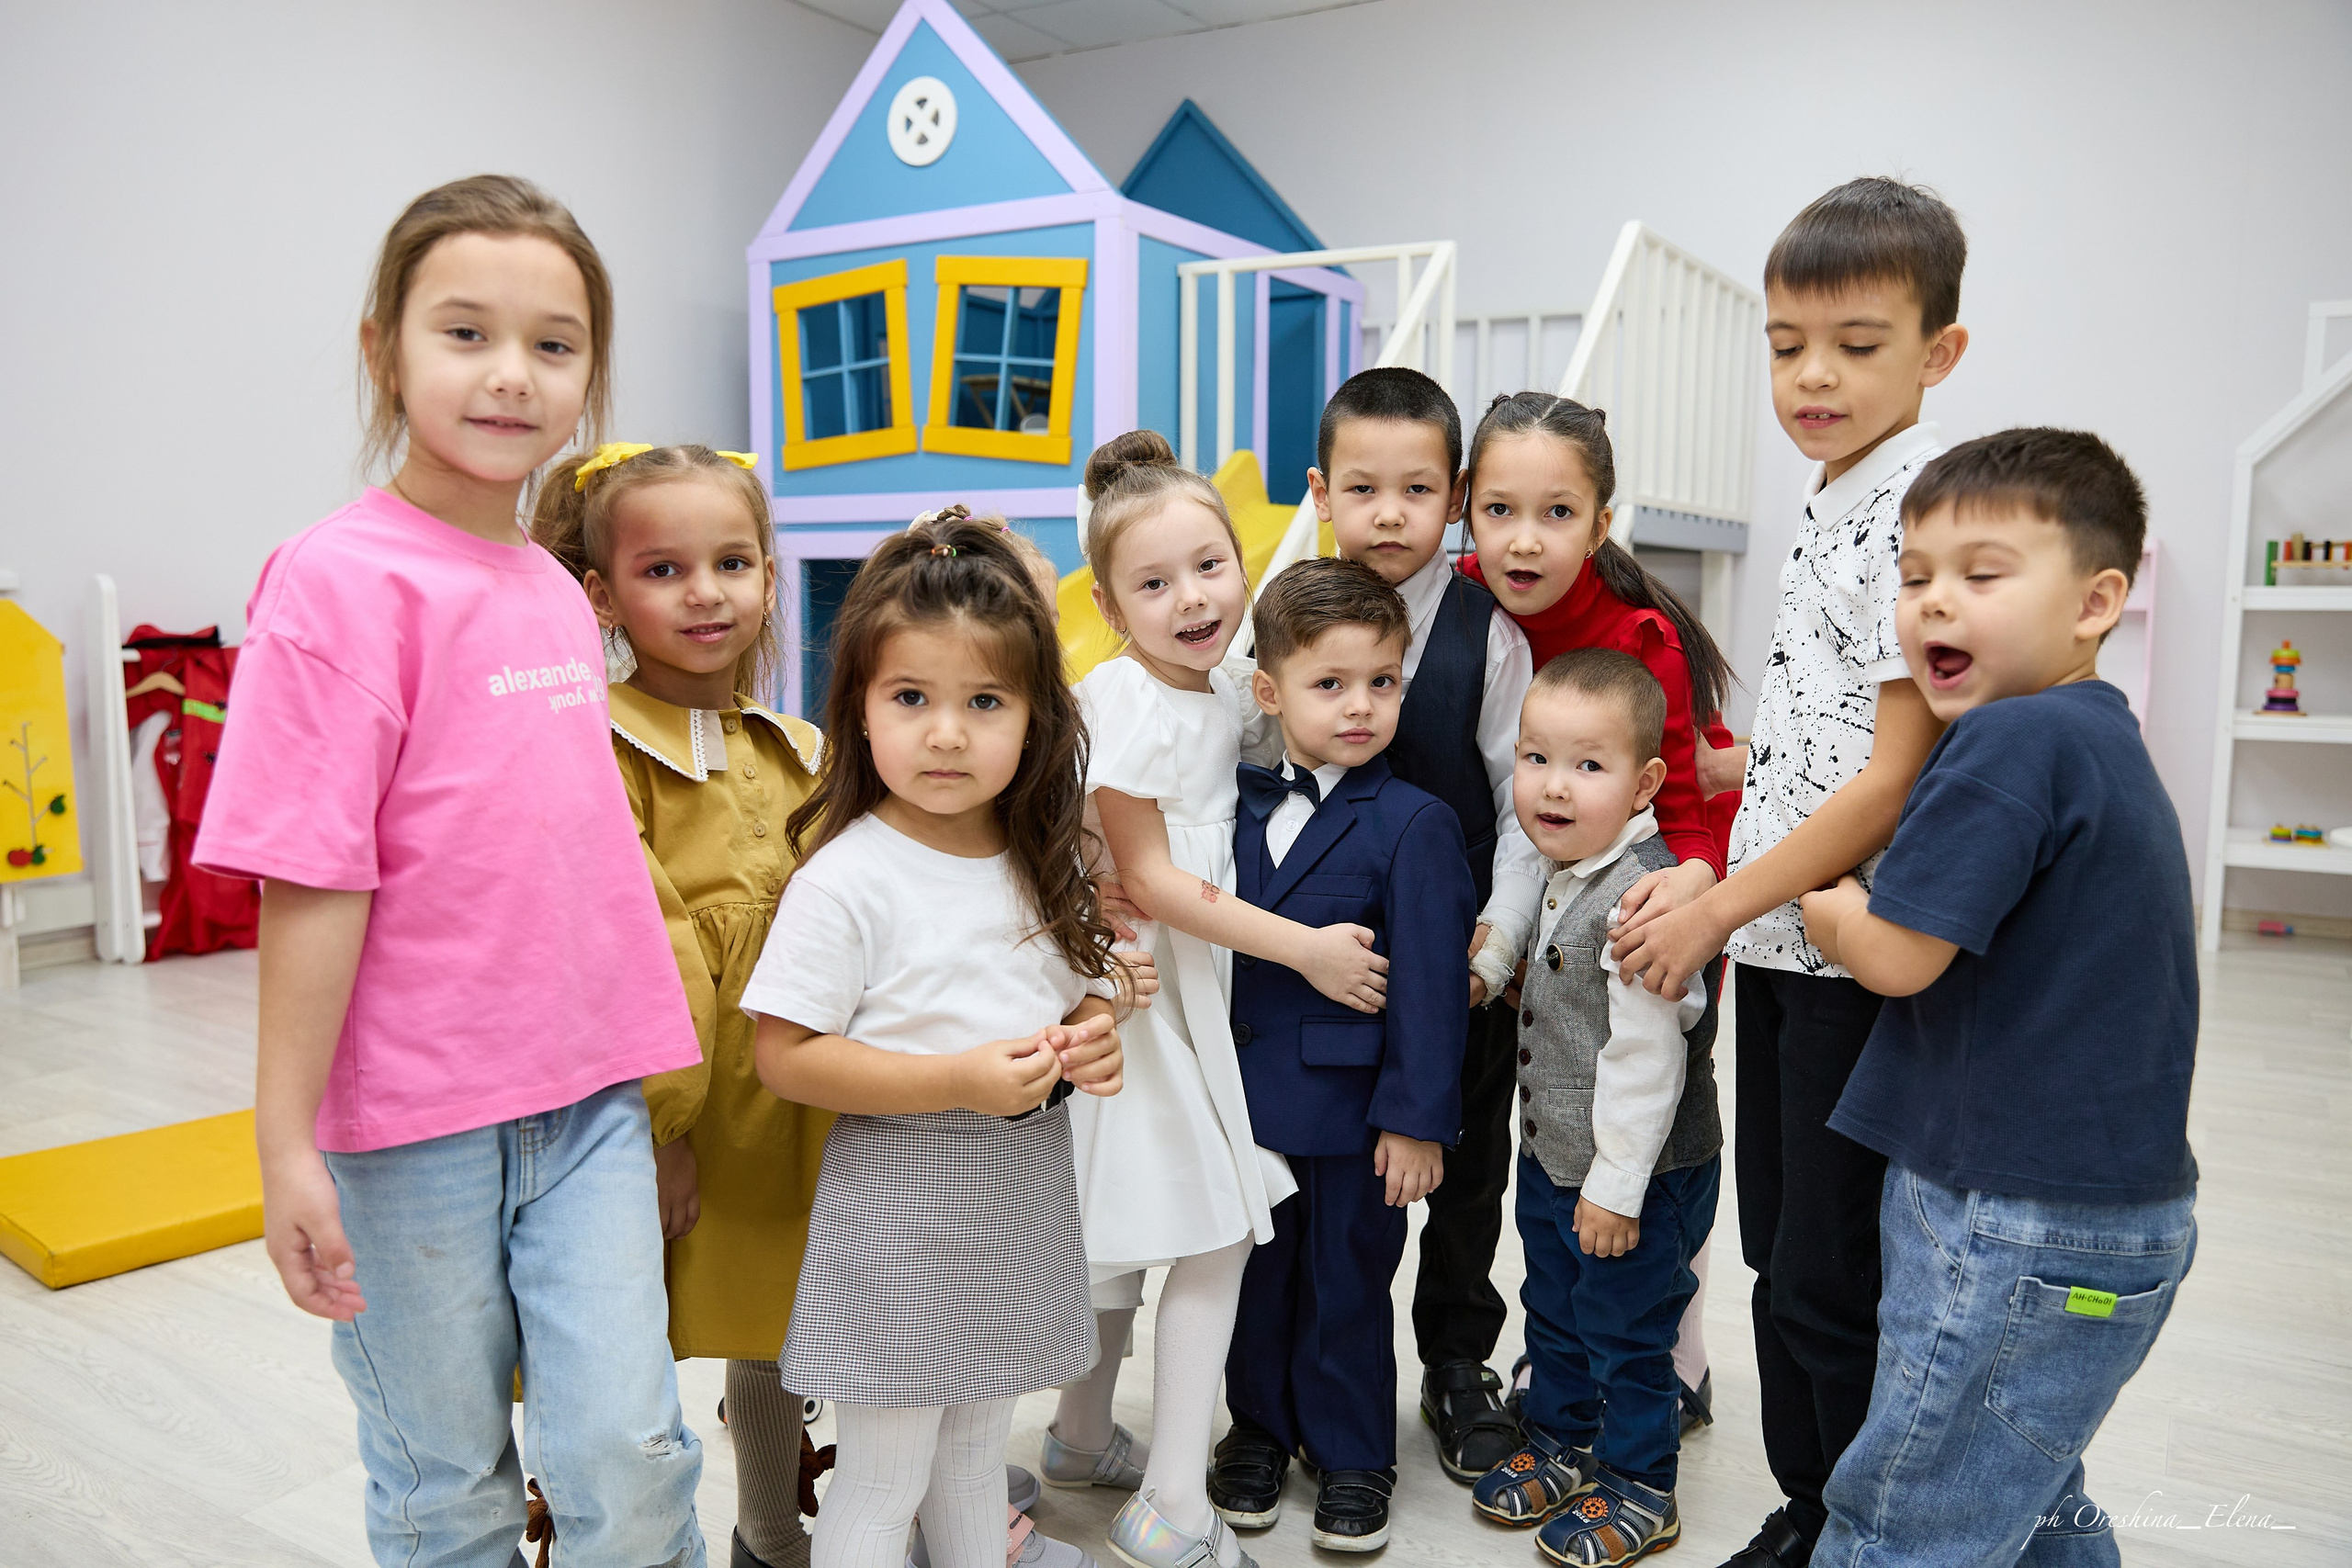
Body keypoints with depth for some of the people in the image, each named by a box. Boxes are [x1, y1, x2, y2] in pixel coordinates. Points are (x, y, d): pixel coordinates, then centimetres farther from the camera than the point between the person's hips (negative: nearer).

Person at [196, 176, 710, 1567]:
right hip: (413, 1115, -4)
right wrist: (288, 1143, -14)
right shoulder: (341, 578, -13)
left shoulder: (558, 589, 6)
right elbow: (312, 882, -16)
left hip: (586, 1096, 5)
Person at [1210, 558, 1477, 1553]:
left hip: (1350, 1106, -4)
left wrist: (1417, 1118, -13)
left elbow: (1429, 983, -13)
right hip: (1245, 1095, 4)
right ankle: (1260, 1429, 39)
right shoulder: (1241, 801, 2)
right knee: (1255, 1273, 18)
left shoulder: (1414, 824, -12)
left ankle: (1350, 1454, 31)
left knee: (1346, 1283, 11)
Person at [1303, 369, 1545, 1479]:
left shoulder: (1488, 636, -8)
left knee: (1466, 1169, 14)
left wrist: (1498, 946, -13)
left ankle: (1459, 1363, 36)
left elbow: (1525, 803, -7)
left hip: (1463, 961, -1)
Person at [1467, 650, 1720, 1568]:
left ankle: (1636, 1488, 31)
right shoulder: (1567, 873, 1)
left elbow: (1647, 1056, -26)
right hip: (1552, 1157, 9)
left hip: (1634, 1177, -8)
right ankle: (1558, 1442, 45)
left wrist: (1615, 1186, -21)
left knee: (1626, 1335, 11)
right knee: (1555, 1313, 24)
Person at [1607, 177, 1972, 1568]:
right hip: (1780, 941, 9)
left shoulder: (1923, 516, -15)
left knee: (1830, 1285, 3)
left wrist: (1711, 909, -14)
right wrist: (1724, 906, 14)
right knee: (1779, 1254, 18)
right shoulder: (1830, 510, 12)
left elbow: (1895, 781, -19)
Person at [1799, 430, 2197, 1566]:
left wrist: (1819, 907, -2)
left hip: (2021, 1231, -10)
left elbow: (1896, 954, -22)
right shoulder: (2104, 740, 11)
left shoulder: (2012, 741, -21)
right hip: (2111, 1216, 10)